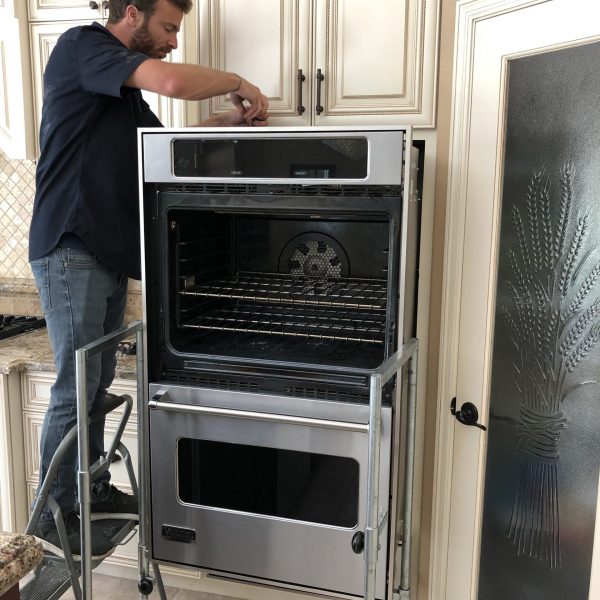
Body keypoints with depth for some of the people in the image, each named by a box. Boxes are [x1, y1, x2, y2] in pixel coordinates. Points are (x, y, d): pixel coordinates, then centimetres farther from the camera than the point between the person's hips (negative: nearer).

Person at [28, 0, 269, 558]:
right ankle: (54, 515, 12)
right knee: (74, 389, -3)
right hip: (71, 251, -9)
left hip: (108, 254, 9)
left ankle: (92, 490, 27)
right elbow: (174, 81, -24)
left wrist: (224, 119, 9)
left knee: (98, 381, 14)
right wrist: (238, 83, -7)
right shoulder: (81, 45, -8)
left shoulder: (124, 88, 20)